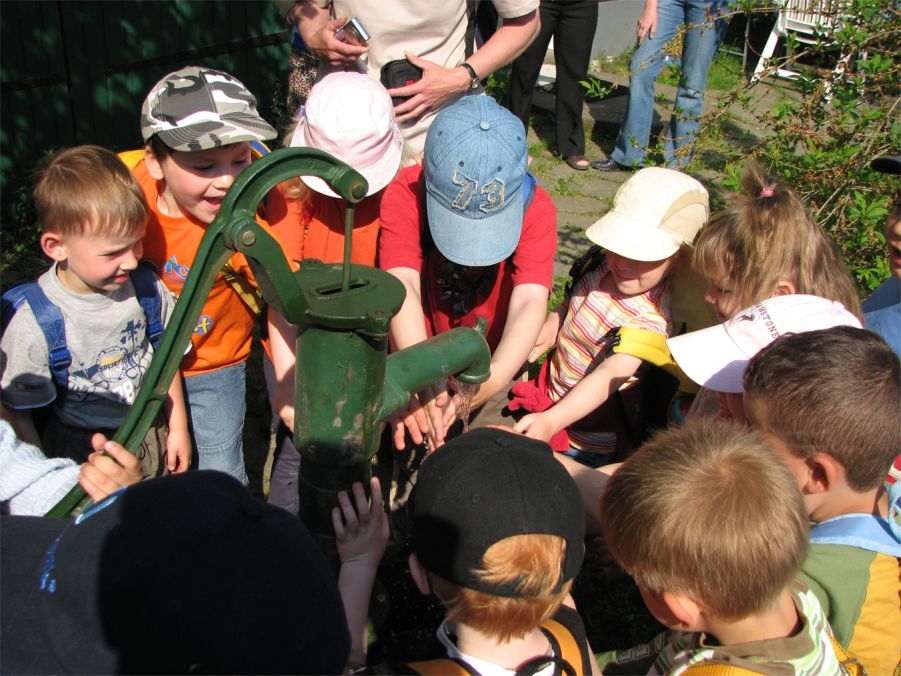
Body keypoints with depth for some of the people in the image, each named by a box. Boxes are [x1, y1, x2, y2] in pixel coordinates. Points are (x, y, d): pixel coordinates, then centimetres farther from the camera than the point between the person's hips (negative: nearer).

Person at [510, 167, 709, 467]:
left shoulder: (649, 319, -32)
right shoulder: (606, 269, -9)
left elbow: (610, 375, -43)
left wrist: (552, 420, -55)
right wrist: (550, 326, -9)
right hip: (551, 386, 7)